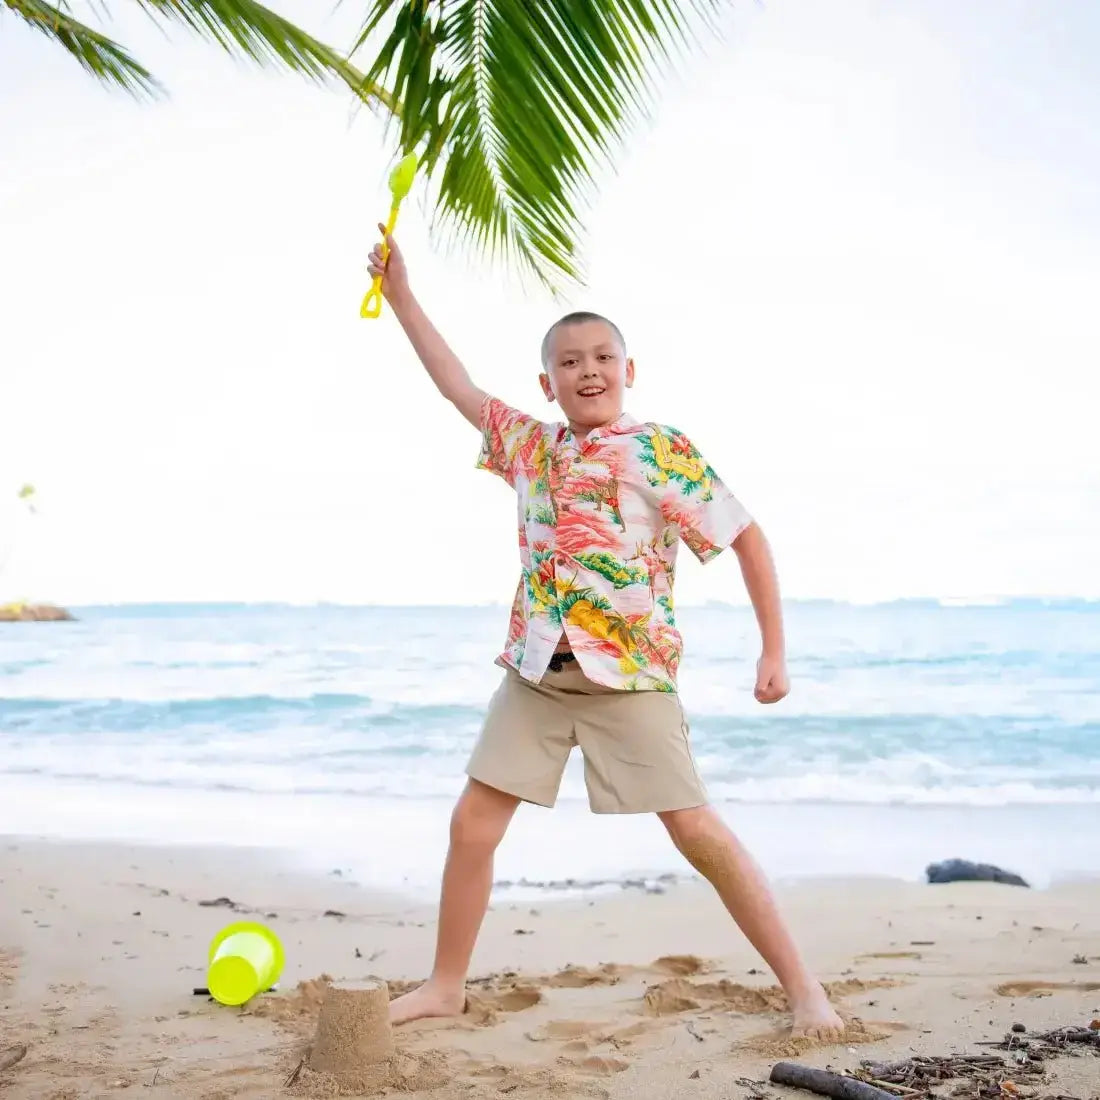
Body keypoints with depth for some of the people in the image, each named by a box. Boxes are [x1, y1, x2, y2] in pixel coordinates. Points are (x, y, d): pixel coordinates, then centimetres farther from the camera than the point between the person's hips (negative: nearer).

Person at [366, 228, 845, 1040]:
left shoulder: (661, 453, -7)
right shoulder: (530, 447, 8)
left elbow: (747, 536, -5)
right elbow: (458, 385, 17)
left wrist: (775, 650, -8)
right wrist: (399, 290, 15)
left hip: (631, 674, -5)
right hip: (536, 670, 5)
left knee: (697, 830, -6)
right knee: (473, 822, 5)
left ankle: (804, 987, 6)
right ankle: (446, 987, 21)